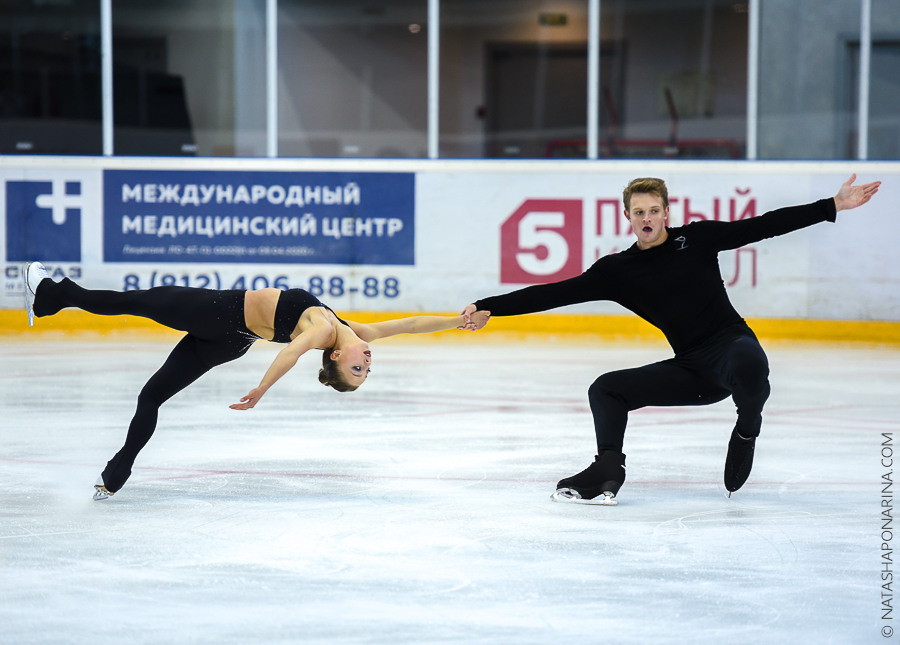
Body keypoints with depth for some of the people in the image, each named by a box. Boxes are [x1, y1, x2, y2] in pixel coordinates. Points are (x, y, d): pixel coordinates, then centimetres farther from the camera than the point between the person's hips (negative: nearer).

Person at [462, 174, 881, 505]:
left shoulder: (697, 239, -1)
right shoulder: (618, 271, 4)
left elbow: (764, 226, -1)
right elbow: (558, 293, 0)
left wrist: (833, 206, -6)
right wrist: (490, 308, -8)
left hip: (733, 345, -4)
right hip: (691, 369, 4)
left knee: (749, 362, -39)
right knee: (605, 389, -4)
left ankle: (748, 428, -10)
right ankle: (607, 472, -9)